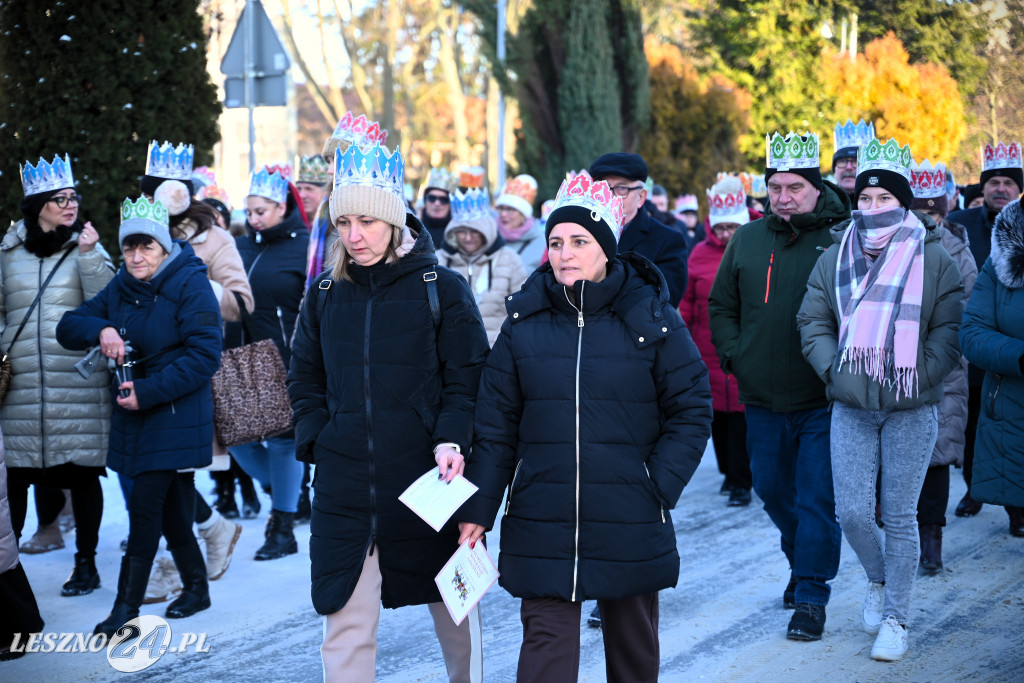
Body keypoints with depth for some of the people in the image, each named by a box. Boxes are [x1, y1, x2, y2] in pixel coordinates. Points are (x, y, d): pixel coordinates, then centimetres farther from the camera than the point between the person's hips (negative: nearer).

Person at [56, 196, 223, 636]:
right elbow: (68, 328, 5)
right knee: (171, 508, 14)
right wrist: (101, 329, -19)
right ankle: (196, 588, 27)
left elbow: (204, 356, -18)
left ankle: (127, 607, -5)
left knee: (145, 508, -9)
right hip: (135, 416, 7)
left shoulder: (191, 286, -12)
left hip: (174, 415, -7)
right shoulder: (121, 288, 8)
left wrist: (146, 392, -21)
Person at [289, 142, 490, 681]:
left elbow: (467, 378, -3)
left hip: (428, 482, -2)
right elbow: (304, 379, 17)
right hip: (345, 489, 2)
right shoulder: (325, 294, 8)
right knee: (346, 626, -1)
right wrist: (318, 439, 2)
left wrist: (451, 440, -18)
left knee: (455, 612, 11)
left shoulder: (443, 289, -2)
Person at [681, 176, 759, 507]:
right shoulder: (700, 254, 7)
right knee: (717, 413, 10)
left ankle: (741, 481, 2)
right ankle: (729, 471, 26)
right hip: (709, 352, 3)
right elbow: (686, 302, 11)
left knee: (741, 415, -5)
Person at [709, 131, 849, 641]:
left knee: (816, 498, -3)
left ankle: (810, 596, 6)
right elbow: (720, 304, 17)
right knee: (772, 490, 17)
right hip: (762, 398, 5)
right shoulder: (747, 240, 7)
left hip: (823, 399, -5)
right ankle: (802, 563, 40)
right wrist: (733, 352, 4)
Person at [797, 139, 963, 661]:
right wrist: (833, 368, -5)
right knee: (852, 513, -1)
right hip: (850, 408, 2)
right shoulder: (835, 258, 7)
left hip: (912, 410, -2)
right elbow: (813, 322, 10)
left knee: (900, 517, 1)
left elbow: (950, 329, -1)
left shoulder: (933, 259, -1)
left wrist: (917, 375, -12)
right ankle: (878, 580, 29)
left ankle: (895, 617, 15)